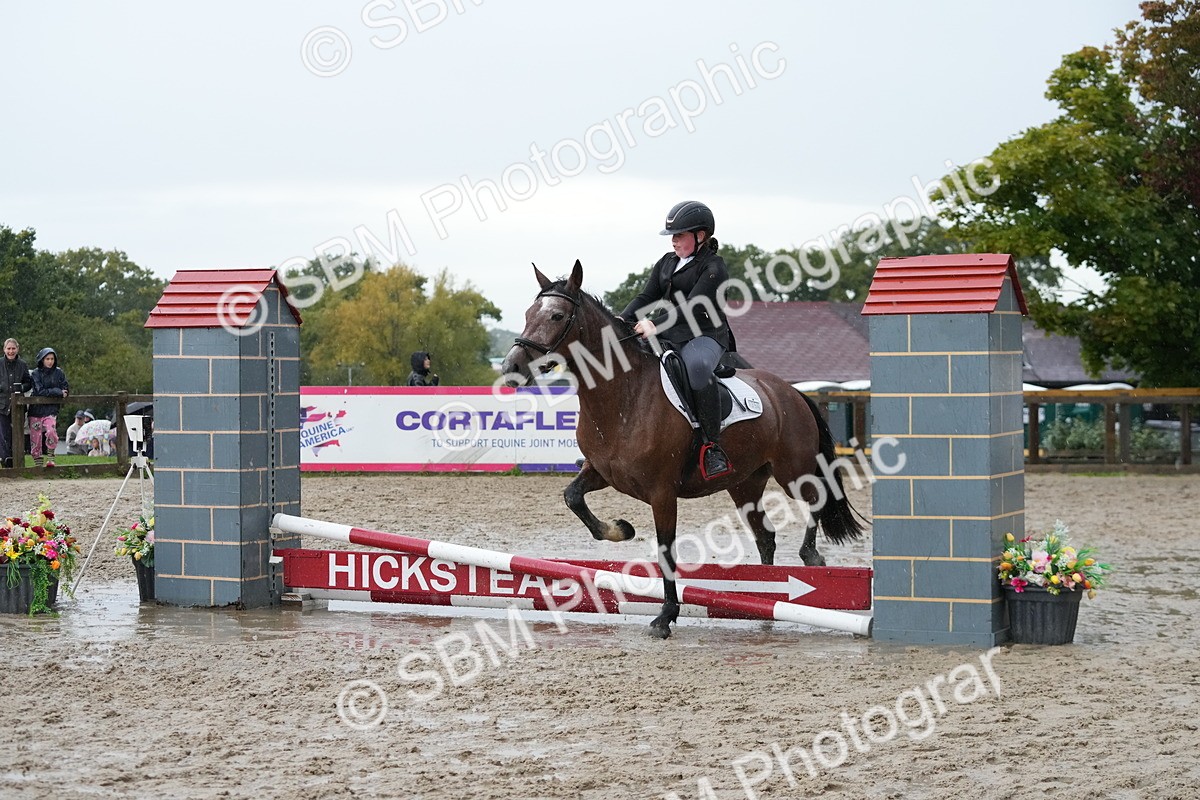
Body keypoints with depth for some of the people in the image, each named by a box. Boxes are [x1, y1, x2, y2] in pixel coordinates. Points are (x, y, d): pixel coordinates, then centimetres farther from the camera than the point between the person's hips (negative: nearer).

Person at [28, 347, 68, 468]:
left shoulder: (58, 372, 5)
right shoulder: (36, 373, -1)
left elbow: (66, 390, 5)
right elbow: (40, 391, -10)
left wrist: (48, 392, -7)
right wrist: (57, 391, -13)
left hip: (51, 409, 0)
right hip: (36, 409, 0)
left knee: (51, 431, -23)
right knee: (35, 436, -1)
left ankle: (51, 457, -8)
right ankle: (37, 462, 11)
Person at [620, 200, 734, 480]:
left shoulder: (713, 267, -6)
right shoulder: (666, 263, 18)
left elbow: (692, 307, -19)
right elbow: (646, 297, 10)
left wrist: (656, 323, -31)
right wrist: (622, 321, -10)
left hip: (704, 336, -8)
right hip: (666, 337, 8)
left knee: (698, 365, -41)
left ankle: (712, 446, -36)